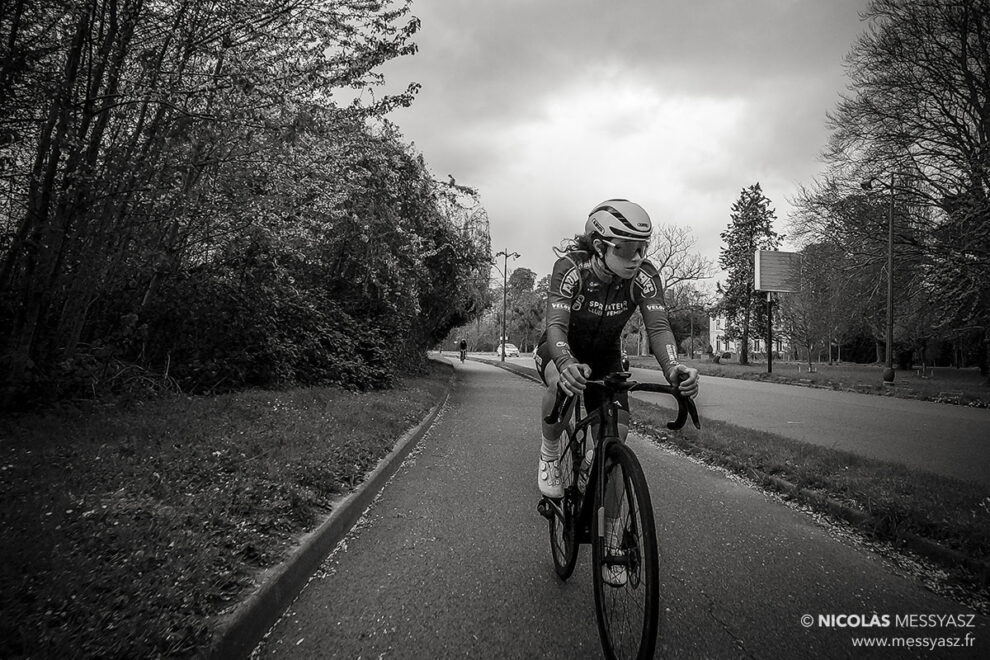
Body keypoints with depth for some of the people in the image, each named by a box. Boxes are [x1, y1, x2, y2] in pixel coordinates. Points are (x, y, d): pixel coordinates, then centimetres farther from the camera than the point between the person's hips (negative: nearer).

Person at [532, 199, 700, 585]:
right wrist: (566, 363, -61)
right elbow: (556, 324, -39)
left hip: (606, 356, 3)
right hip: (563, 351, -2)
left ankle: (610, 535, 10)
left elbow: (658, 326, -31)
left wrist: (674, 368, -52)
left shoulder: (644, 276, -22)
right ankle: (549, 454, -10)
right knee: (562, 382, -40)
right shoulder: (570, 268, -30)